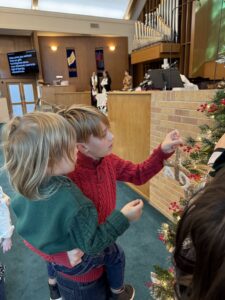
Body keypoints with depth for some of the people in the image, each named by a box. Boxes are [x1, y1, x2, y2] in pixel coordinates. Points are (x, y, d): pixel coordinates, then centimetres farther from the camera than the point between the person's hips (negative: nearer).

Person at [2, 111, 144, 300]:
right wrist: (123, 218, -35)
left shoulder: (26, 186, -22)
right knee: (114, 253, 20)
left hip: (46, 252, 6)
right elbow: (92, 245, -32)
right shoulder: (71, 201, -44)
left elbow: (18, 207, 1)